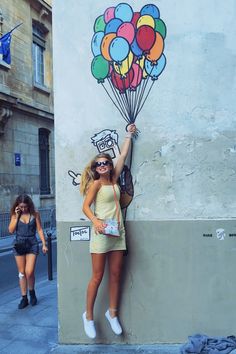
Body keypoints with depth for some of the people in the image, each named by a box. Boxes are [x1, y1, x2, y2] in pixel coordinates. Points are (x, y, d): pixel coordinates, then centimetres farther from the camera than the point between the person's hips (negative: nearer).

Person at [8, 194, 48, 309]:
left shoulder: (35, 214, -2)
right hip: (19, 244, 2)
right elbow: (11, 230, -5)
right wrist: (17, 216, -10)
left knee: (29, 272, -9)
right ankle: (24, 298, 18)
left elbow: (39, 230, 1)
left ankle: (32, 292, 20)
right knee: (22, 273, 8)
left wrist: (44, 244, -3)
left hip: (32, 244, -2)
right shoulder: (15, 215, 2)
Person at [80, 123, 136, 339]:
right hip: (101, 232, -5)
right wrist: (95, 221, -27)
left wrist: (129, 135, 23)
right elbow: (86, 206, -9)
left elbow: (123, 155, 17)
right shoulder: (96, 183, -2)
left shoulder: (113, 180, 12)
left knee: (116, 275, 9)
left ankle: (112, 313, 23)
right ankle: (88, 316, 13)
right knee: (98, 277, -1)